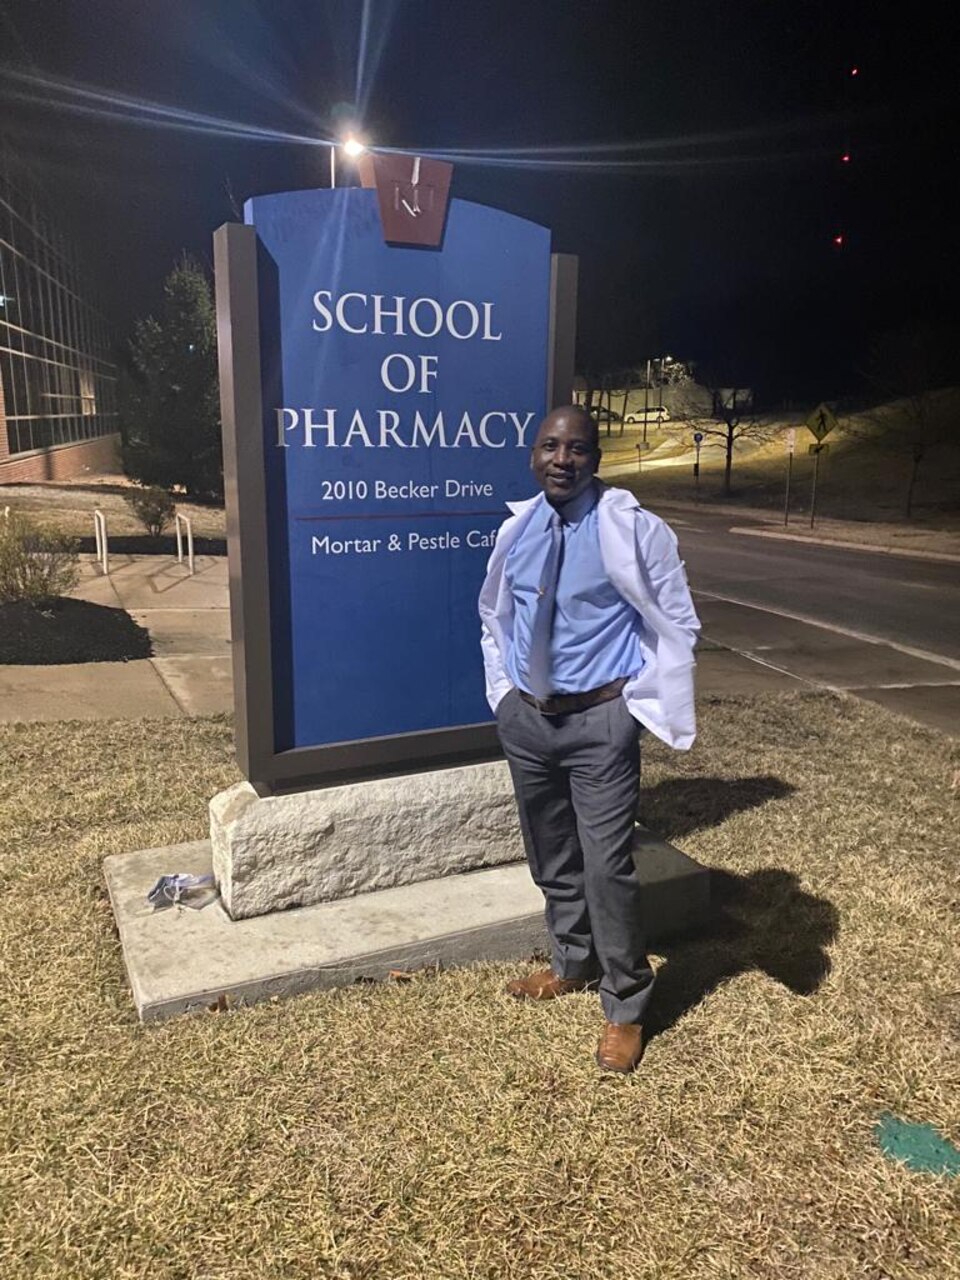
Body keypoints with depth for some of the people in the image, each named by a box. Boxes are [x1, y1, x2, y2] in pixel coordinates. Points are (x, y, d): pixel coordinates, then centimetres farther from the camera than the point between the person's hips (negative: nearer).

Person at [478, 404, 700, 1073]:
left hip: (601, 721, -5)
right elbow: (494, 617, 18)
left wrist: (647, 705, -10)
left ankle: (625, 1007, 21)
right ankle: (573, 964, 43)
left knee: (607, 867, -2)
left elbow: (678, 623, -6)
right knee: (551, 860, 19)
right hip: (526, 718, 5)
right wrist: (501, 688, 11)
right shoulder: (516, 530, 4)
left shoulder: (634, 530, -11)